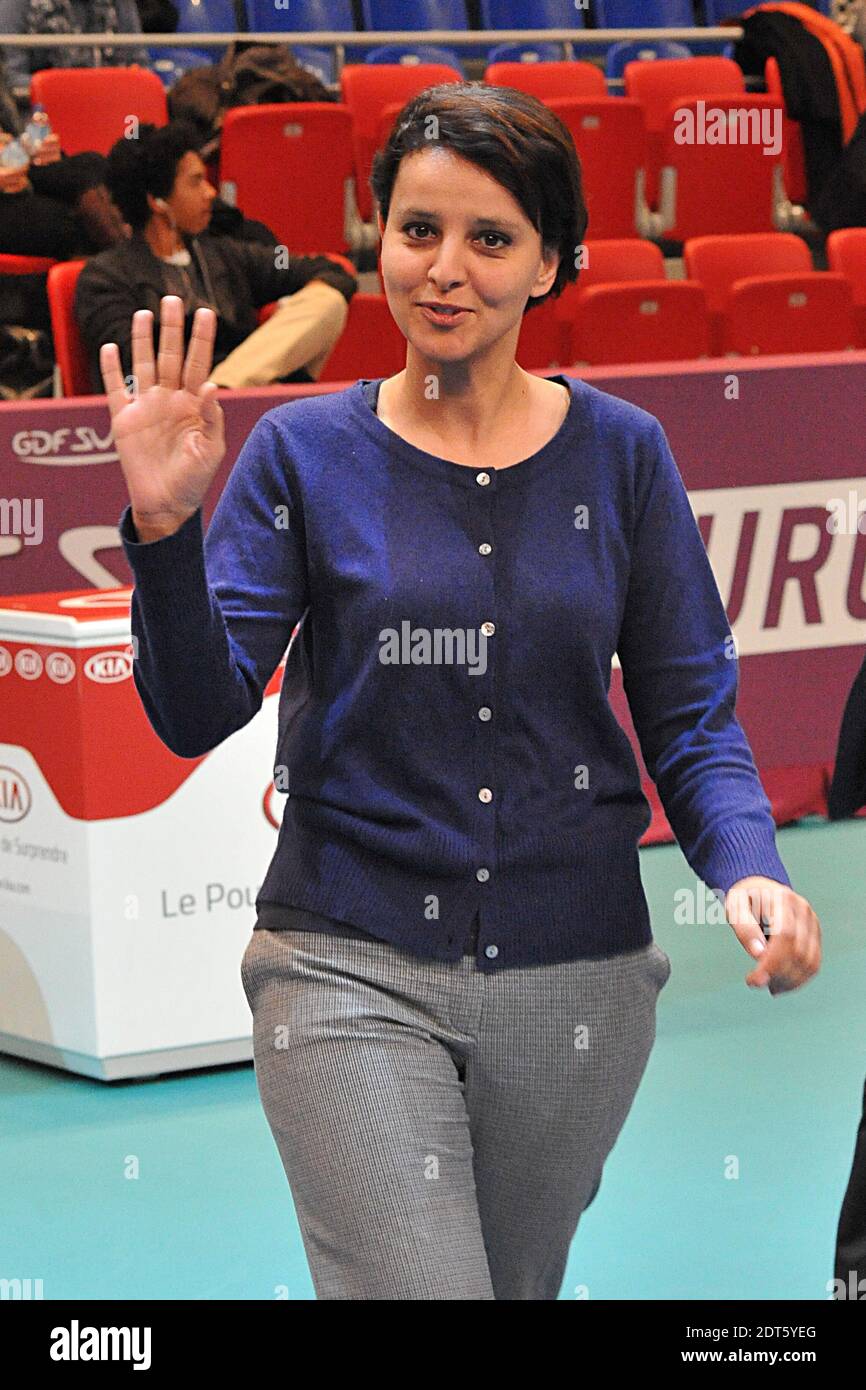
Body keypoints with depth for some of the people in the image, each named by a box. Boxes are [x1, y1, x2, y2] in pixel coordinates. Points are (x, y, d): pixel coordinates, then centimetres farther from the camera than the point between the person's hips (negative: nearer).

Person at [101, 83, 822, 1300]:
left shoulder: (621, 455, 3)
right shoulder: (306, 453, -1)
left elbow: (688, 712, 3)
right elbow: (198, 714, -7)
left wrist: (748, 868, -16)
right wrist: (165, 528, -23)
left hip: (576, 977, 3)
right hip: (352, 969, -2)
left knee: (518, 1284, 19)